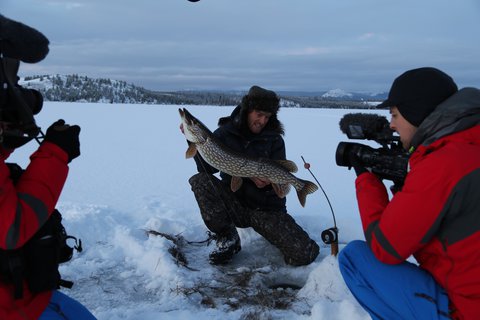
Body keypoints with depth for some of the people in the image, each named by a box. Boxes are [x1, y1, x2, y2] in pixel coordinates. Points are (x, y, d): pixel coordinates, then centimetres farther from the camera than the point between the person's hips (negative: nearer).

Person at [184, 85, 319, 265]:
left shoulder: (274, 140, -2)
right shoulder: (225, 133, -1)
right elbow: (207, 168, -10)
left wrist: (269, 183, -29)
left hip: (266, 209, -1)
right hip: (234, 203, 1)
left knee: (304, 254, -20)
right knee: (200, 181, -25)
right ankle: (227, 238, -10)